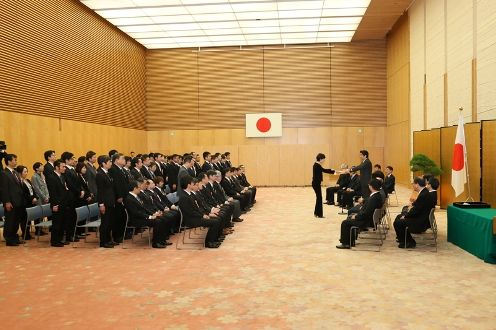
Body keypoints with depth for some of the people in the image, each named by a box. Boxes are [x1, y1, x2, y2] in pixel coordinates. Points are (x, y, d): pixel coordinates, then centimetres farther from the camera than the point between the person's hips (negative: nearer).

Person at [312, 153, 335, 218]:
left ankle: (316, 212, 23)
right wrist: (334, 171, -18)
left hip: (316, 183, 10)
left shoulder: (317, 165, 13)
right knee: (319, 197, -3)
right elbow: (324, 170, -20)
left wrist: (331, 170, 12)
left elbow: (323, 170, 20)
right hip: (316, 183, -10)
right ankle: (319, 214, 3)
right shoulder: (317, 165, -18)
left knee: (318, 197, 15)